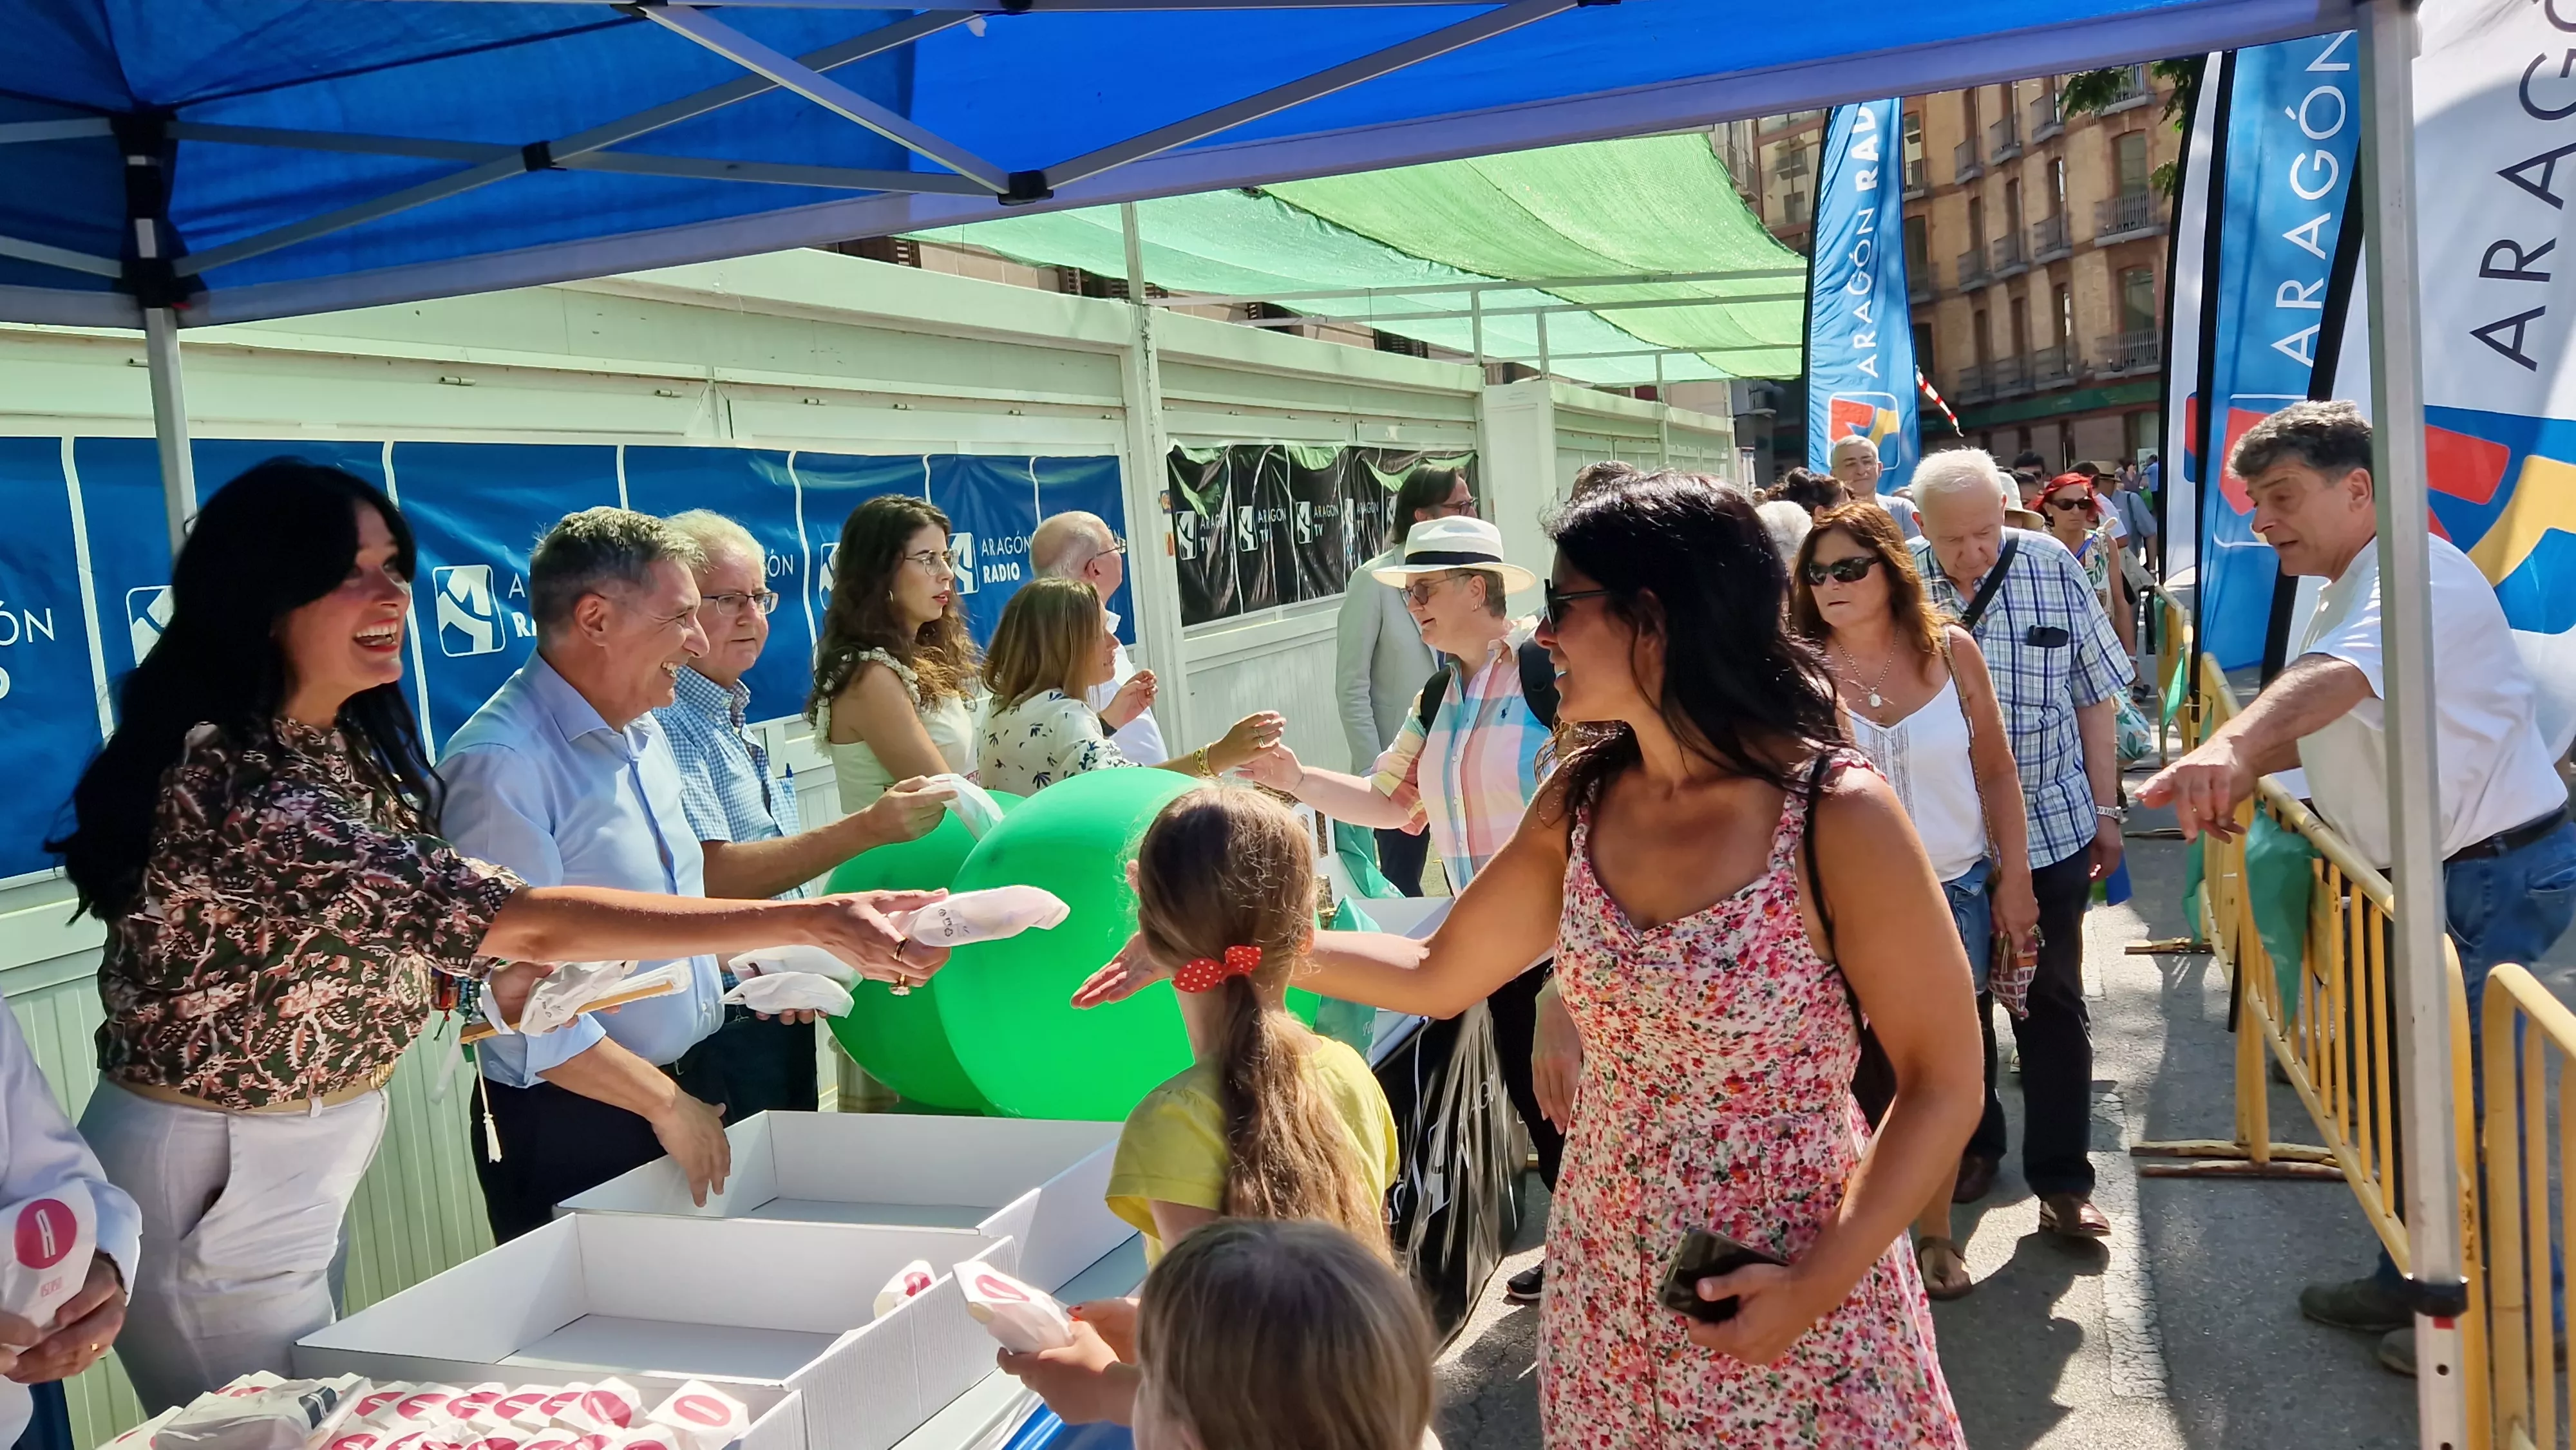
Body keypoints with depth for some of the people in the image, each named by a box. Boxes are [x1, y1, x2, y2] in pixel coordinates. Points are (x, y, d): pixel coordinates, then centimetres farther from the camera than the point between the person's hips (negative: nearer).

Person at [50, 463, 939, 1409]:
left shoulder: (337, 742, 1)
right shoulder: (231, 779, -29)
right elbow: (520, 915, -35)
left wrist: (493, 976, -6)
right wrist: (809, 922, -35)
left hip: (304, 1153, 9)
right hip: (215, 1177, -9)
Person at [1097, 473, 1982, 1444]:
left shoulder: (1835, 817, -19)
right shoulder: (1581, 801, -2)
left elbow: (1942, 1083, -12)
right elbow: (1436, 976, 8)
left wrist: (1820, 1284, -20)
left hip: (1788, 1304, -5)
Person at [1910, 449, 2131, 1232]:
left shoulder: (2052, 567, -6)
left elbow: (2096, 696, 2)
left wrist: (2106, 811, 3)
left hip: (2050, 824, 0)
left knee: (2052, 1001, 5)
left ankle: (2062, 1175, 15)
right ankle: (1972, 1142, 34)